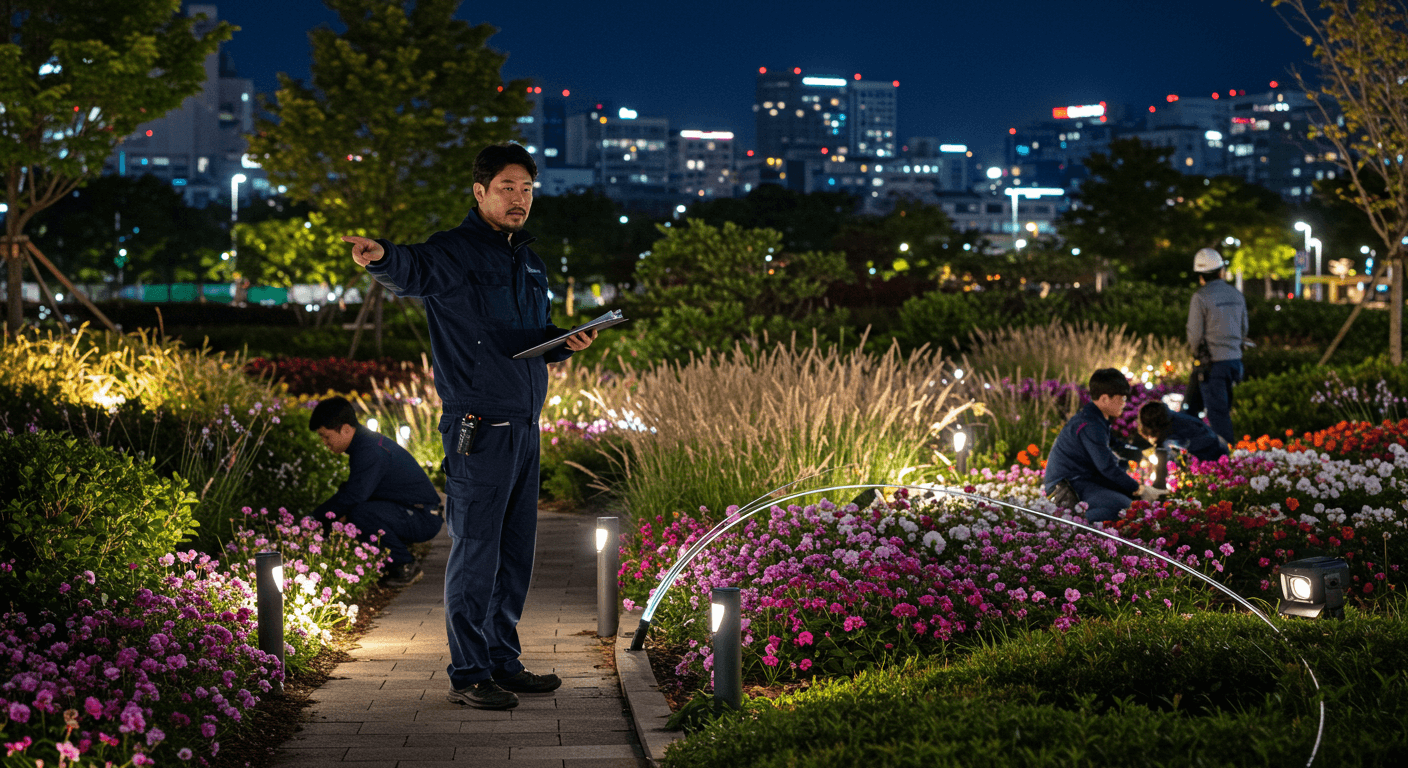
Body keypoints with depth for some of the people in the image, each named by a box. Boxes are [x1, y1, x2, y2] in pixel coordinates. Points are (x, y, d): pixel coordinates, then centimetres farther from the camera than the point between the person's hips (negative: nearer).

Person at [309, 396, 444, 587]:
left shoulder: (370, 452, -22)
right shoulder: (366, 441, 11)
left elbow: (352, 496, -29)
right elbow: (350, 489, 20)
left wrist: (313, 520, -21)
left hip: (424, 519, -10)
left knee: (359, 514, -30)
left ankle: (406, 566, -12)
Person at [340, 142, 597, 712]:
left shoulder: (529, 263, 18)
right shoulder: (454, 252, -8)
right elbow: (413, 271, -30)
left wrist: (565, 343, 5)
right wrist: (382, 257, -52)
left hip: (524, 425, 8)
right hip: (479, 426, -8)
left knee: (515, 552, 13)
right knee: (476, 552, -4)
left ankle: (503, 662, 24)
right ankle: (468, 675, 4)